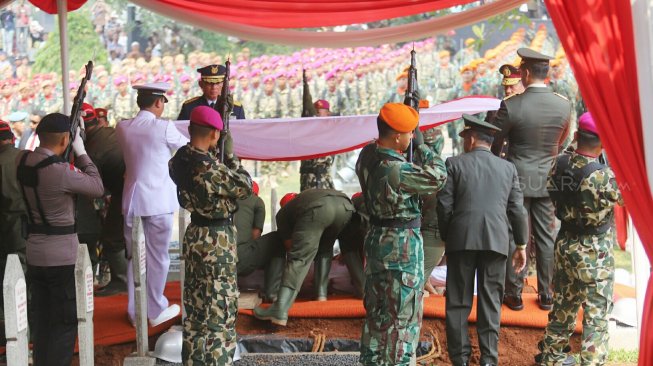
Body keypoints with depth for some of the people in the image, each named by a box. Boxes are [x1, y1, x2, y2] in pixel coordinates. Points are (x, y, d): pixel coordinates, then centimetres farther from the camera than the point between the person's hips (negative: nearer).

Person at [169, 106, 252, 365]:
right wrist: (230, 154, -6)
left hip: (196, 235, 9)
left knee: (197, 307, 18)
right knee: (219, 308, 2)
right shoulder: (208, 166, -25)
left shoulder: (180, 159, -1)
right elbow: (245, 187, -13)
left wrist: (219, 155, 5)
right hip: (216, 240, -9)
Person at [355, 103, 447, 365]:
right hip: (402, 245, -9)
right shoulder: (395, 170, -27)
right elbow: (438, 177, -17)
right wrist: (421, 146, -7)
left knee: (376, 307, 19)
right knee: (402, 312, 4)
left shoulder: (367, 155, -2)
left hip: (377, 237, 9)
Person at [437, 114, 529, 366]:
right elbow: (517, 209, 8)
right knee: (490, 301, 7)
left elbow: (444, 205, -1)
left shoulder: (455, 164, 2)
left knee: (459, 301, 6)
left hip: (461, 240, -2)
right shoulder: (508, 168, 10)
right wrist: (521, 245, 15)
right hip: (496, 241, 2)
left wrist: (446, 238, 11)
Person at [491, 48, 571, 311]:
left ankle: (514, 294, 13)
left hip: (518, 178, -3)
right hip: (548, 179, 3)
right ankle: (546, 295, 20)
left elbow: (494, 142, -7)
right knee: (546, 236, 12)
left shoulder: (511, 105, -17)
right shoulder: (564, 105, -4)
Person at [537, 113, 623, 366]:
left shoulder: (559, 164, -7)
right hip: (595, 254, -6)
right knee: (596, 316, 5)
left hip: (565, 246, 6)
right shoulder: (603, 176, -23)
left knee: (563, 307, 21)